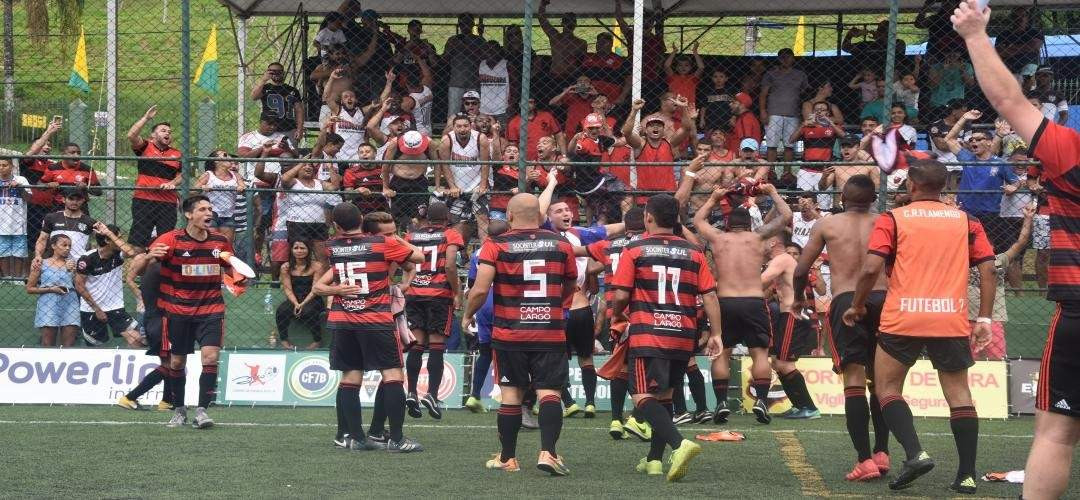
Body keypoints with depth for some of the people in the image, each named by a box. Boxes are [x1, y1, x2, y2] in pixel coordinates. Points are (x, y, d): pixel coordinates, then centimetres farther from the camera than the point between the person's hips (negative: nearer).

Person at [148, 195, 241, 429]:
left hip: (211, 310, 2)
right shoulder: (171, 239, -9)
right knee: (177, 361, 5)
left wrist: (240, 278, -5)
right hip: (178, 311, -2)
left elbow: (231, 270, 19)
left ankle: (202, 410, -10)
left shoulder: (220, 241, 2)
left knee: (210, 356, -15)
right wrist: (151, 256, -38)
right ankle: (179, 410, 22)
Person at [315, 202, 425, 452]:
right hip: (376, 320, -4)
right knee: (393, 375, -1)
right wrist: (400, 241, 22)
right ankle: (396, 439, -5)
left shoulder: (332, 247, 5)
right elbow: (419, 256, 7)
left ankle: (356, 438, 7)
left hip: (342, 322, 4)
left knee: (350, 378, 8)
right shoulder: (383, 244, -4)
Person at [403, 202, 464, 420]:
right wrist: (457, 293, -4)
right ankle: (432, 394, -10)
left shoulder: (411, 236, 11)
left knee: (416, 345, 6)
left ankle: (411, 393, 0)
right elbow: (450, 266, -11)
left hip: (413, 294, 3)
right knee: (437, 346, -1)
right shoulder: (451, 235, 1)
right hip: (439, 294, -3)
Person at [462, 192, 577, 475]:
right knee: (549, 392, -1)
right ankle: (547, 452, -18)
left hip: (509, 333, -1)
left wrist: (467, 315, 7)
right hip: (551, 333, 1)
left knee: (511, 393, 9)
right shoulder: (561, 245, 4)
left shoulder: (496, 245, -5)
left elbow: (480, 289, -11)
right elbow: (571, 287, 18)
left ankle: (508, 458, 16)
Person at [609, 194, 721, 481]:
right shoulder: (694, 253, 8)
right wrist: (715, 334, 7)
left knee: (643, 396, -8)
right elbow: (710, 296, 3)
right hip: (683, 337, 5)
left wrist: (618, 314, 16)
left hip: (647, 336, -4)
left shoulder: (634, 250, -1)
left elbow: (621, 296, -5)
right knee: (664, 395, 19)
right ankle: (654, 459, 19)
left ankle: (679, 444, -30)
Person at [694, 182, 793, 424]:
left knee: (721, 353, 10)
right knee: (760, 352, 5)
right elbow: (786, 216, 16)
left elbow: (698, 220, 30)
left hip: (724, 302, 1)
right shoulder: (757, 238, 6)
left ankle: (721, 402, 2)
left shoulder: (717, 239, 9)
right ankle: (761, 400, -7)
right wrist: (773, 193, 28)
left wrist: (714, 198, 40)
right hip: (754, 302, -1)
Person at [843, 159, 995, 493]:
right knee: (958, 393, 9)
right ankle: (967, 475, 4)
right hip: (952, 320, 2)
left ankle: (915, 453, -11)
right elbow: (988, 269, 2)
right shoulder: (966, 221, 10)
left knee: (887, 389, 10)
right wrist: (984, 319, 5)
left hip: (903, 318, -2)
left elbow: (871, 269, -7)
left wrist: (857, 306, 7)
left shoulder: (893, 219, 2)